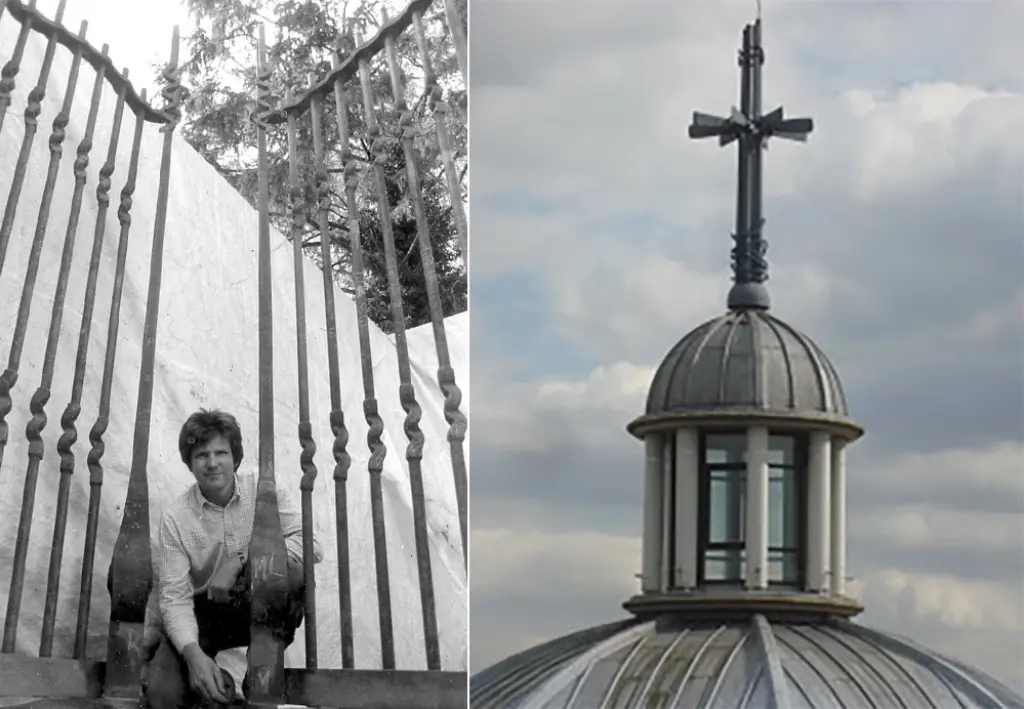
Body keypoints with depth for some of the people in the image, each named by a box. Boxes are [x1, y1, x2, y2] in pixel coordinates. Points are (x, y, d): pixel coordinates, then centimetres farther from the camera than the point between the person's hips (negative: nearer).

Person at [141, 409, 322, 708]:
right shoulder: (175, 517, -10)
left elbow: (311, 544, -21)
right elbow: (175, 596, -14)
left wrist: (239, 562, -29)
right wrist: (193, 652, -33)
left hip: (258, 608, 0)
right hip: (202, 613, 0)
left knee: (292, 566, -32)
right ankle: (216, 682, 11)